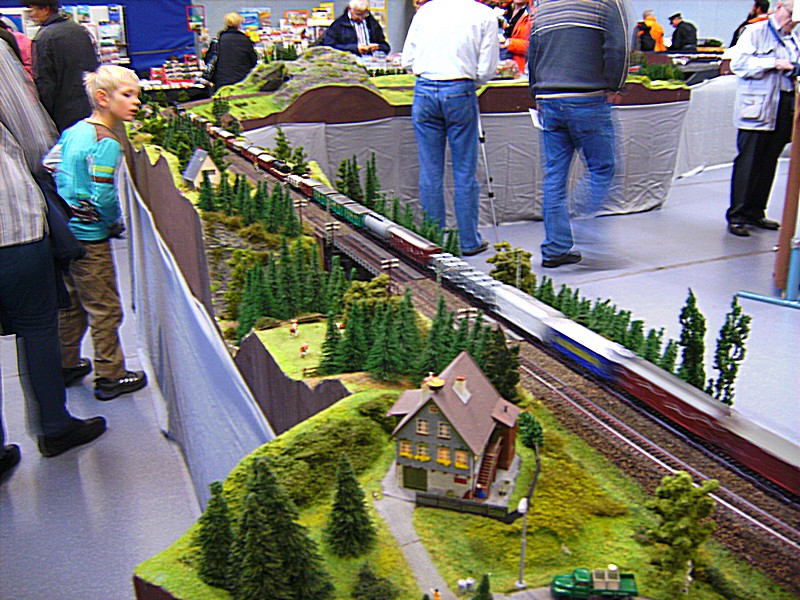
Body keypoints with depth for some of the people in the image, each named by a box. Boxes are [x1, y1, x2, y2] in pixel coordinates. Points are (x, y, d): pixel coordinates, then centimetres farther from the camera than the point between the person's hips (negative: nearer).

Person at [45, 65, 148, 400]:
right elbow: (103, 195, -24)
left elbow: (48, 167, 14)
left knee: (71, 303, 21)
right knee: (105, 309, 3)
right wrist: (116, 223, -6)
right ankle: (110, 377, 13)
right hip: (89, 237, -9)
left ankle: (66, 364, 35)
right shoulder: (107, 143, -18)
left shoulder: (74, 130, 8)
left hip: (63, 230, 9)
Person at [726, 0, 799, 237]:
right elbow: (739, 62, -12)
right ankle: (736, 215, -1)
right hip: (757, 108, -6)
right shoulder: (755, 31, 0)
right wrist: (774, 63, -16)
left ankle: (755, 212, 16)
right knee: (748, 162, -6)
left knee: (768, 163, 8)